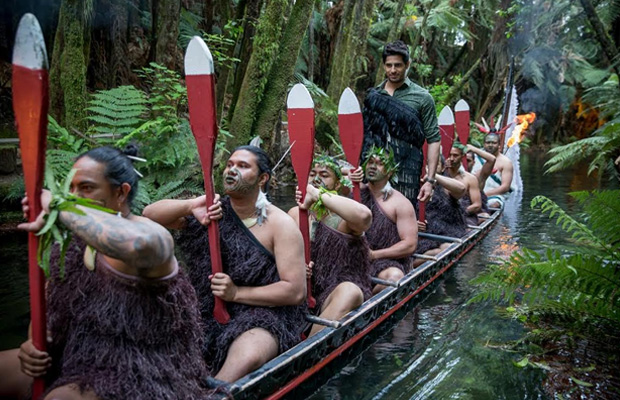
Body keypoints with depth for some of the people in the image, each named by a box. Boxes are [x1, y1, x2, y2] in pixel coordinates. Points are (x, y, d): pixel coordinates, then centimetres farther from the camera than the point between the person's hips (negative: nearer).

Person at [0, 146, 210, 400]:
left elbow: (139, 244, -49)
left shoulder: (145, 233, -22)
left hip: (143, 376, -8)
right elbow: (47, 303, 14)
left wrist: (58, 206, -34)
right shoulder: (77, 239, 3)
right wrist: (34, 343, -8)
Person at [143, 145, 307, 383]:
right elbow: (150, 214, -3)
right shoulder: (214, 209, 3)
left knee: (248, 356, -35)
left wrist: (236, 292, -18)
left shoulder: (280, 224, -8)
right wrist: (191, 206, -21)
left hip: (263, 313, -4)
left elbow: (296, 291, -12)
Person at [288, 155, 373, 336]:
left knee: (349, 292, -34)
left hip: (339, 290, -3)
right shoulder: (295, 214, 12)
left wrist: (317, 194, -22)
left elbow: (364, 215, -28)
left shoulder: (344, 218, -3)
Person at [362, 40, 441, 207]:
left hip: (406, 174, -2)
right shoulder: (373, 95, 12)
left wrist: (430, 180, -7)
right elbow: (363, 134, 14)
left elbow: (433, 140, 0)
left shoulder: (422, 97, 3)